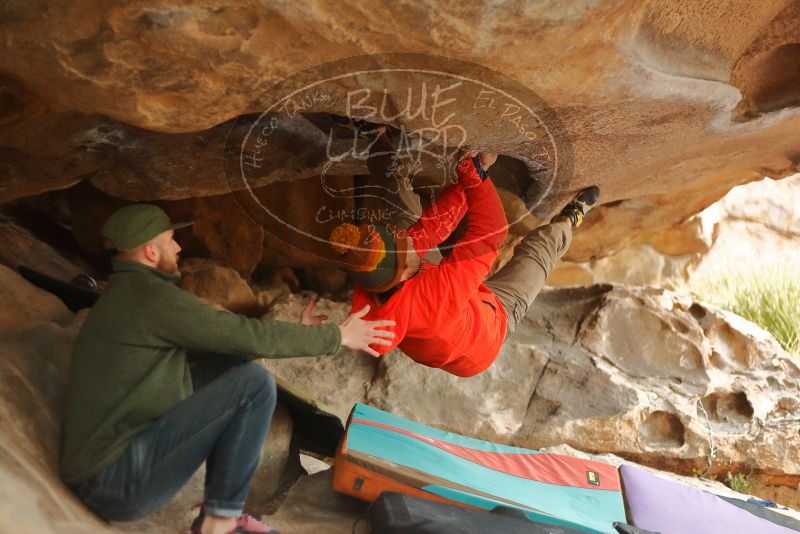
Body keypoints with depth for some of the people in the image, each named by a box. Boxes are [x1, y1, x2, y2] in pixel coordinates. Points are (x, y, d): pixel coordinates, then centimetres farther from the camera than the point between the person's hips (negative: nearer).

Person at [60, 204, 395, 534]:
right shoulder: (150, 296, -17)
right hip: (116, 478, -10)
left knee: (232, 363, 8)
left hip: (107, 455, 10)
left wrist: (298, 333, 17)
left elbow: (225, 338, 17)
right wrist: (337, 336, -5)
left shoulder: (128, 294, 14)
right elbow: (249, 336, -17)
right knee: (254, 382, -16)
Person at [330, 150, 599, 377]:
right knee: (538, 247, 10)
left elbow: (428, 229, -26)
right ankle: (571, 219, 44)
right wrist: (475, 172, -34)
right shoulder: (434, 292, -52)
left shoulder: (364, 295, -32)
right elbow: (490, 233, -42)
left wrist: (468, 178, -26)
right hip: (495, 321, -5)